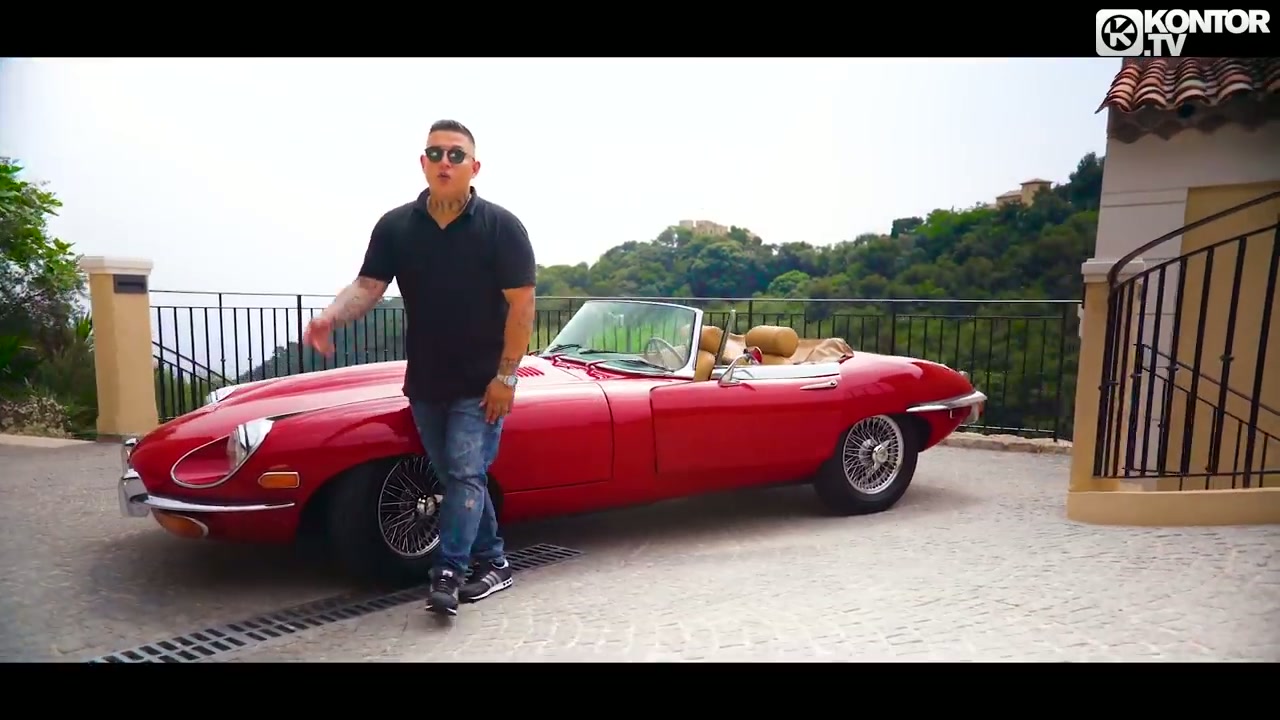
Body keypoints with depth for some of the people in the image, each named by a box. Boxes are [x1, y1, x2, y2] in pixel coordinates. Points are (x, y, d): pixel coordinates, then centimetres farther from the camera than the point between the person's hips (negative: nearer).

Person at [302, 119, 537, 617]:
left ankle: (447, 575, 3)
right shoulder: (395, 226, 1)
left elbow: (521, 303, -12)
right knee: (454, 477, 12)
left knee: (465, 474, -6)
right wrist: (332, 316, -28)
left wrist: (506, 376, -15)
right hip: (425, 382, 5)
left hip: (481, 383, -4)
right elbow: (368, 286, -5)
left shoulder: (501, 226, -11)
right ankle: (493, 562, 27)